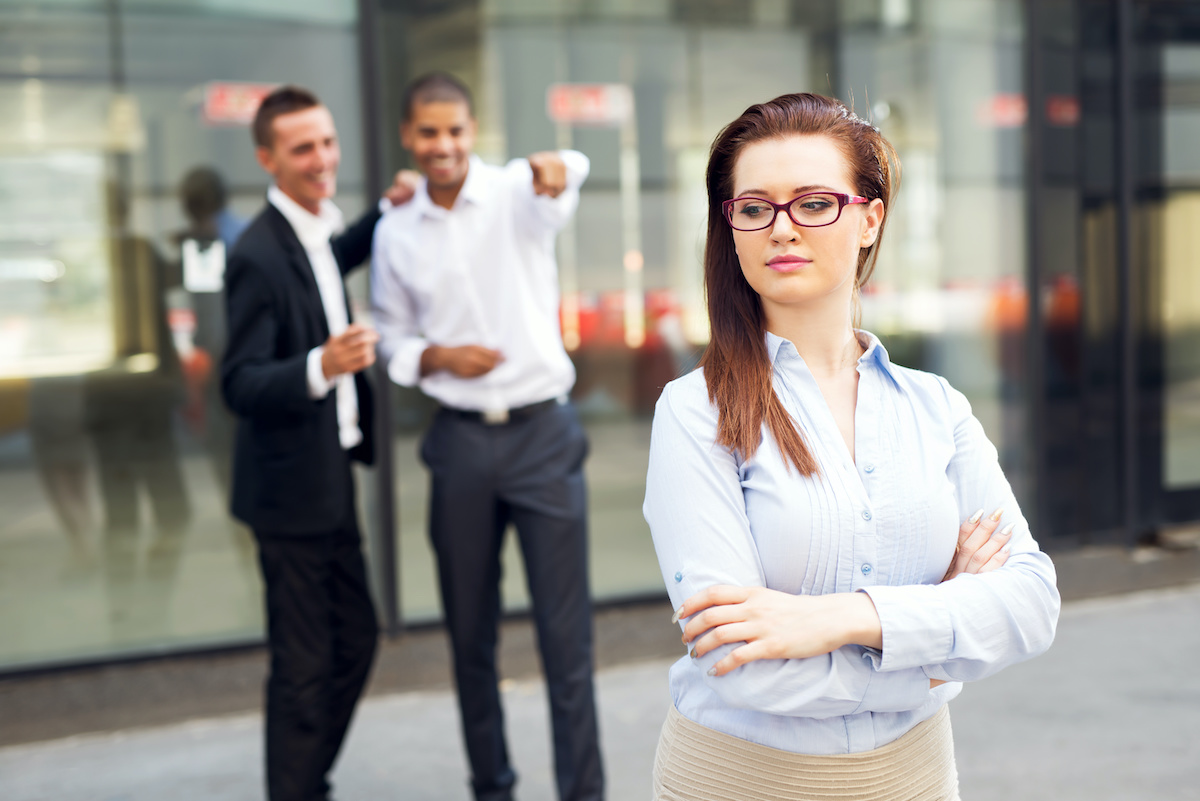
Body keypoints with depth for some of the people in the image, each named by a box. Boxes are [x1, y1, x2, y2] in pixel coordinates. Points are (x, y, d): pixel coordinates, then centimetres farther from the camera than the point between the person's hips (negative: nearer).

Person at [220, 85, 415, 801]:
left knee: (355, 638, 19)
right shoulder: (259, 255, -21)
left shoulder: (312, 232, 7)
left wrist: (388, 211, 19)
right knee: (305, 663, 1)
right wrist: (322, 365, -41)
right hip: (293, 484, -10)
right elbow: (240, 385, -24)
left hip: (330, 476, 10)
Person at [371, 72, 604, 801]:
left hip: (543, 433, -3)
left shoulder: (518, 192, -5)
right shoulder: (395, 233, 6)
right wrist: (437, 357, -7)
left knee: (567, 634, 0)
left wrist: (558, 167, -52)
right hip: (461, 441, 3)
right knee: (471, 634, 13)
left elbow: (571, 176, -28)